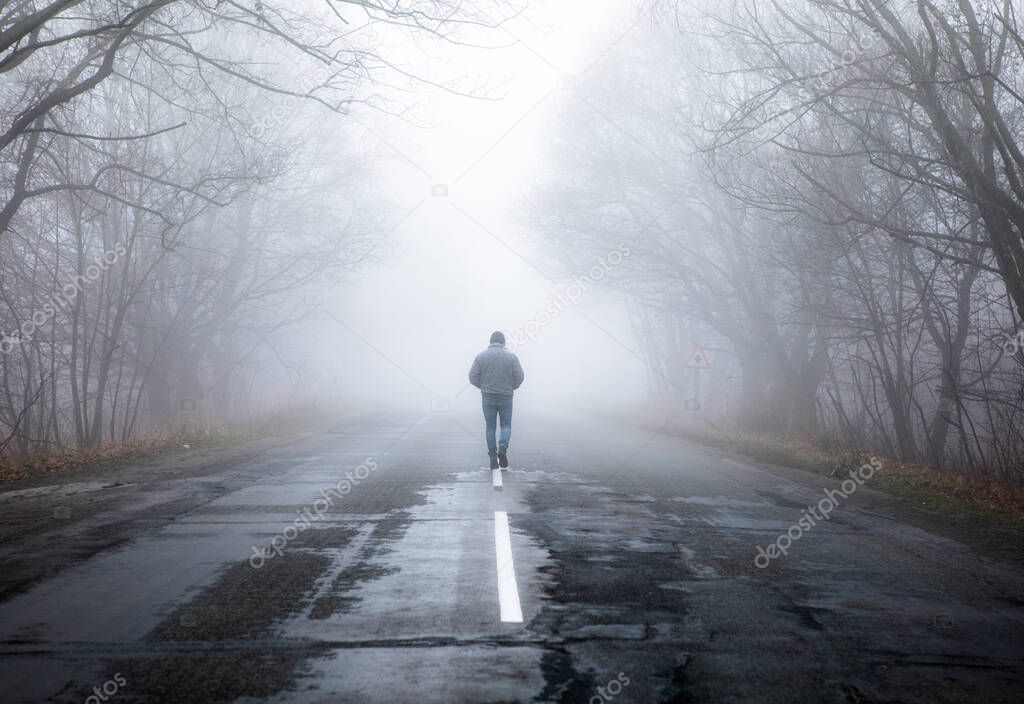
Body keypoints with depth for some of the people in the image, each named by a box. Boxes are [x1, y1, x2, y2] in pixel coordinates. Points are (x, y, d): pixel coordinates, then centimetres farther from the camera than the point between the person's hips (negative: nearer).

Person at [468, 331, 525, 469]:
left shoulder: (481, 356, 0)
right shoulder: (511, 356, -2)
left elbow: (473, 378, -3)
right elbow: (519, 377, -6)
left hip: (488, 397, 1)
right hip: (506, 397, -1)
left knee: (490, 428, 9)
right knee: (506, 426, 11)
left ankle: (493, 458, 5)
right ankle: (503, 447, -17)